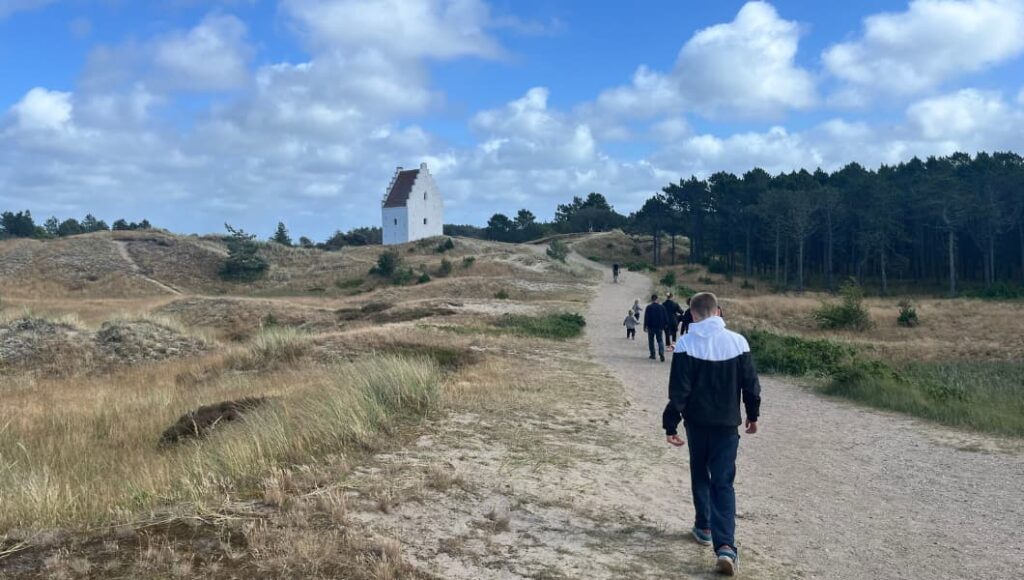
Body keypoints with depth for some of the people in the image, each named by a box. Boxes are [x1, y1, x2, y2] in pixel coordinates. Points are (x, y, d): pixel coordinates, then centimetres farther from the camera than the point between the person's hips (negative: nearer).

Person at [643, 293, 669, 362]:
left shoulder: (648, 307, -7)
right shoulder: (662, 307, 2)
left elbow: (646, 318, -7)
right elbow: (666, 318, 5)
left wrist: (645, 327, -1)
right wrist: (664, 325, 15)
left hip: (651, 327, -2)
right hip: (659, 327, 2)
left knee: (651, 341, 10)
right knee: (660, 340, 4)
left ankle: (653, 355, 11)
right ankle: (661, 353, -18)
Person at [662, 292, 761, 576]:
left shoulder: (686, 344, -11)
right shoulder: (738, 341, -4)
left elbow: (678, 390, -12)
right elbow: (751, 384, 2)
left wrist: (670, 425, -5)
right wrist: (752, 415, 17)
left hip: (697, 422, -1)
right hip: (727, 423, 1)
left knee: (700, 475, 21)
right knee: (723, 483, 2)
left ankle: (704, 527, 32)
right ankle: (726, 545, -12)